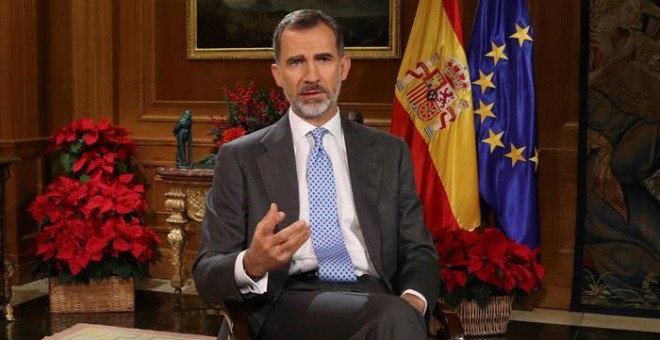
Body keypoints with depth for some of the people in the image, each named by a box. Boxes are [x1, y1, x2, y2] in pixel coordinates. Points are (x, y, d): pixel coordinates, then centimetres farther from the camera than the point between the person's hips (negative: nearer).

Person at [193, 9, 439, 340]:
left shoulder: (390, 152, 15)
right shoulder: (240, 158, 8)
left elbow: (419, 252, 14)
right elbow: (206, 274, 4)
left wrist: (413, 301, -10)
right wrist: (252, 264, -20)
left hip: (375, 298, 3)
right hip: (288, 304, -3)